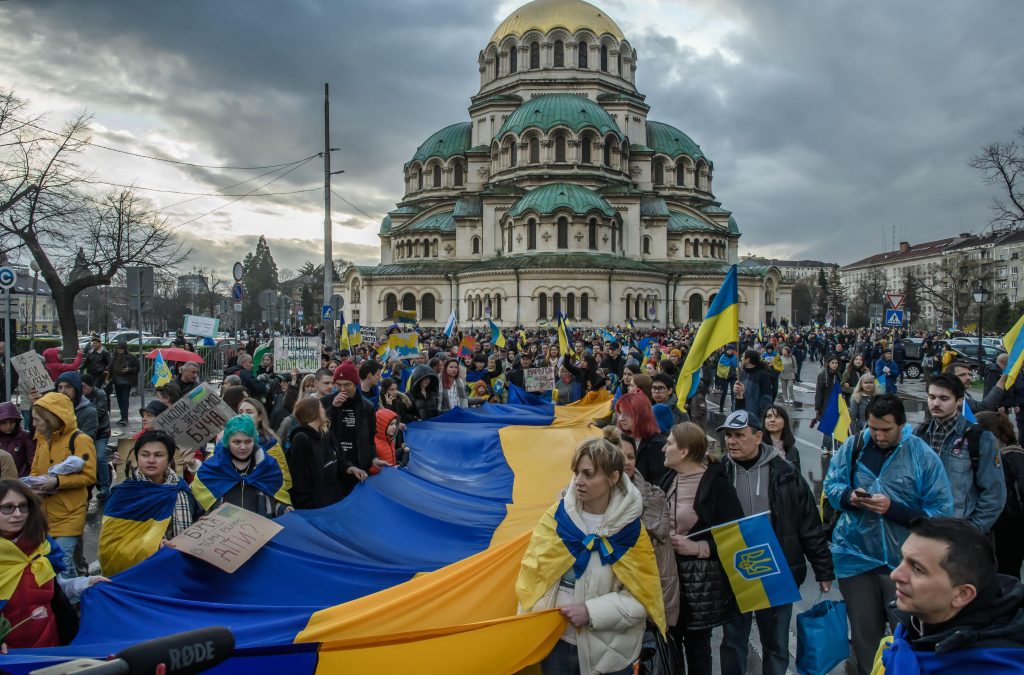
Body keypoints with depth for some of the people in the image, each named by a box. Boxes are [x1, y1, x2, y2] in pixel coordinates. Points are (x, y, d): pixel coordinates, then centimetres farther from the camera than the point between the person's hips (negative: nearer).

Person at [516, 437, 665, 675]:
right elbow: (532, 573, -1)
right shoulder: (557, 516, -6)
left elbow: (643, 596, -9)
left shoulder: (631, 530, -9)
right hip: (555, 642, 2)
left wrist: (592, 612, -18)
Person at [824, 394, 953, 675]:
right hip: (855, 556, 2)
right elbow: (830, 485, 3)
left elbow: (941, 512, -11)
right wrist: (849, 496, -18)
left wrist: (893, 508, -21)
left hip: (903, 560, -2)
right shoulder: (853, 446, -5)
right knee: (864, 632, 20)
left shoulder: (923, 455, -10)